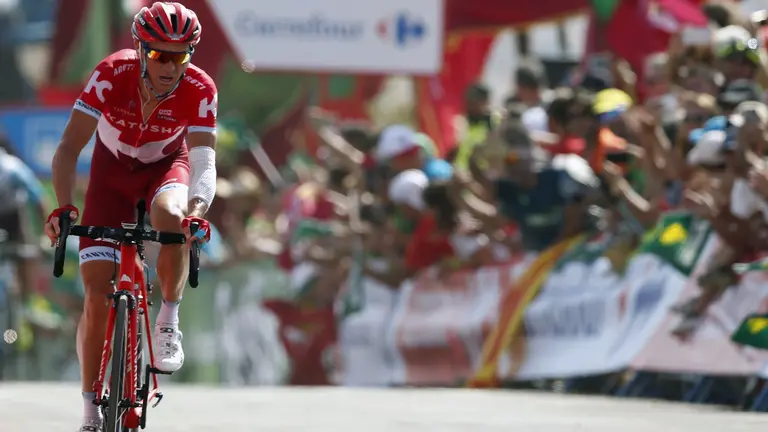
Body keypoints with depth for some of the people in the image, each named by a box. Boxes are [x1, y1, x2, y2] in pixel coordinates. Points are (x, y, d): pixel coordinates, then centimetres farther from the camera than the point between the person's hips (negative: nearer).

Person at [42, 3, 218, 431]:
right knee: (97, 295, -8)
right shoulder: (111, 75, -31)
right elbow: (70, 147, -31)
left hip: (167, 163, 0)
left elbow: (204, 162, -36)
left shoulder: (200, 90, -29)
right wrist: (63, 207, -45)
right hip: (113, 168, 0)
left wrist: (198, 210, -56)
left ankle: (169, 325, -19)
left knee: (170, 214, -39)